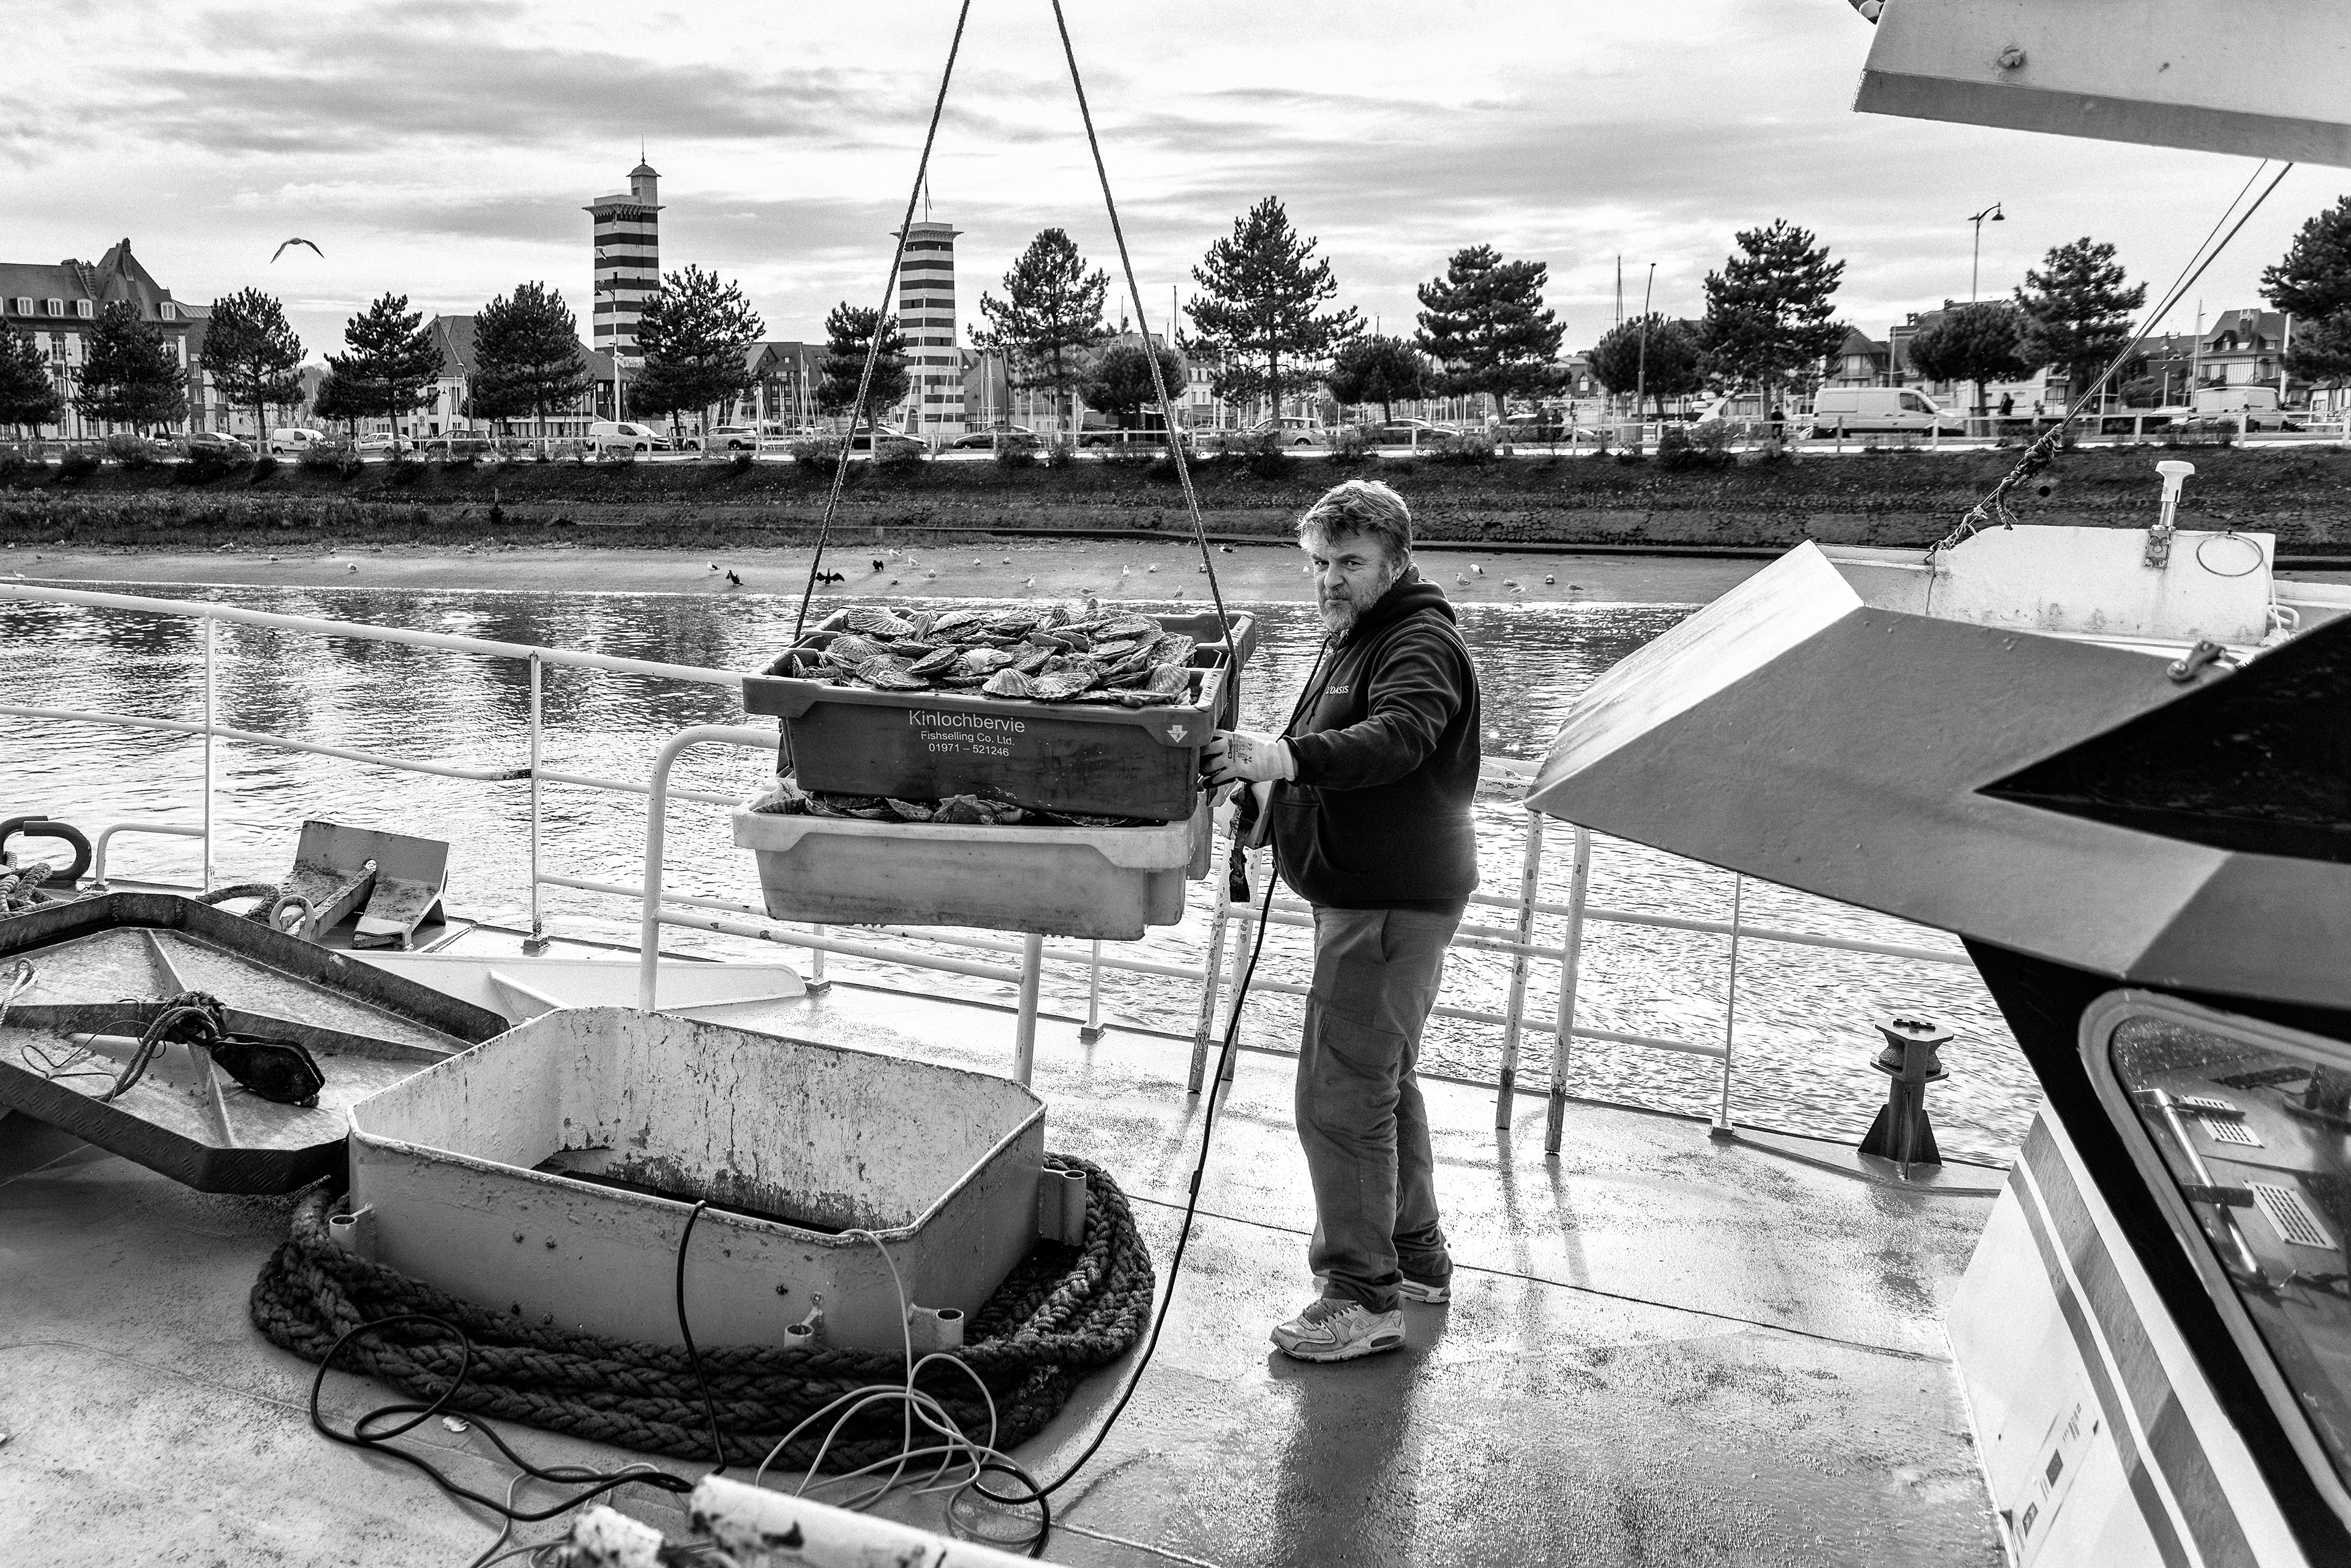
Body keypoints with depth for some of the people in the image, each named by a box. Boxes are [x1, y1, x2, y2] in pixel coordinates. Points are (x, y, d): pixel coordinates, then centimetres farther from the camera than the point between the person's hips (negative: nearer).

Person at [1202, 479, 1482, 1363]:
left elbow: (1397, 738, -36)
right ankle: (1416, 1258, 36)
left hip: (1393, 901, -11)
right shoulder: (1352, 638, 18)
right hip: (1361, 892, 11)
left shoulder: (1421, 643, -16)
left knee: (1341, 1098, -9)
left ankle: (1364, 1298, 2)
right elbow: (1321, 760, 24)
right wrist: (1262, 792, 6)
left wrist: (1287, 757, -49)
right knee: (1382, 1083, 21)